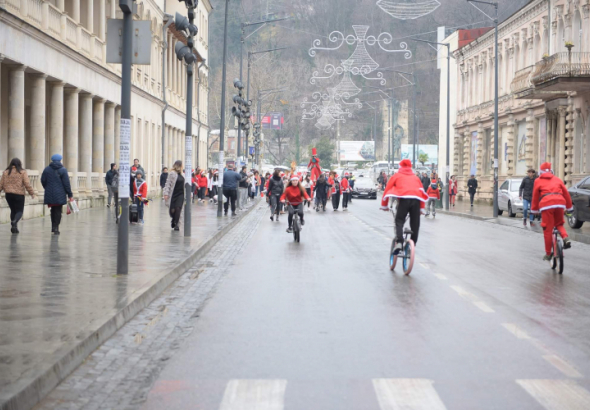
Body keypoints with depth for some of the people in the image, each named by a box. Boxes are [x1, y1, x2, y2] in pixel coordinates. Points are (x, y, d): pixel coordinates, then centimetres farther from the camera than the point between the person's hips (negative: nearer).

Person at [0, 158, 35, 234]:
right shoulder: (22, 172, -4)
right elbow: (27, 184, -7)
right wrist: (32, 193, 1)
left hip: (8, 194, 3)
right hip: (19, 194, -3)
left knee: (13, 210, 16)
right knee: (19, 210, 3)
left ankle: (14, 227, 12)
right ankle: (15, 221, -26)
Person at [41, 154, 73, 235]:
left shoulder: (47, 169, 5)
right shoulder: (63, 170, -4)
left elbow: (43, 181, 7)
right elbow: (66, 184, -6)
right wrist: (70, 195, -2)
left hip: (49, 194, 3)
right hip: (59, 195, -3)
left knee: (53, 210, 17)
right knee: (58, 211, 2)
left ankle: (53, 226, 16)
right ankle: (56, 227, -6)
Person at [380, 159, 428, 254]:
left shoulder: (396, 176, 23)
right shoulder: (416, 178, 30)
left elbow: (387, 190, 20)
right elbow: (422, 191, 26)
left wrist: (384, 205, 29)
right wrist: (421, 208, 30)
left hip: (404, 198, -3)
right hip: (416, 199, 3)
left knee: (399, 221, -2)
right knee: (415, 223, 11)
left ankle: (399, 242, -24)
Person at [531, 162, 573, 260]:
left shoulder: (538, 181, 17)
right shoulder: (557, 179, 24)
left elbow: (535, 196, 17)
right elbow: (566, 193, 21)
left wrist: (534, 209, 27)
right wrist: (569, 207, 29)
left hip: (546, 204, -3)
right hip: (560, 203, 3)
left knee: (548, 230, 2)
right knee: (559, 224, 25)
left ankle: (548, 254, 5)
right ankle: (566, 238, -3)